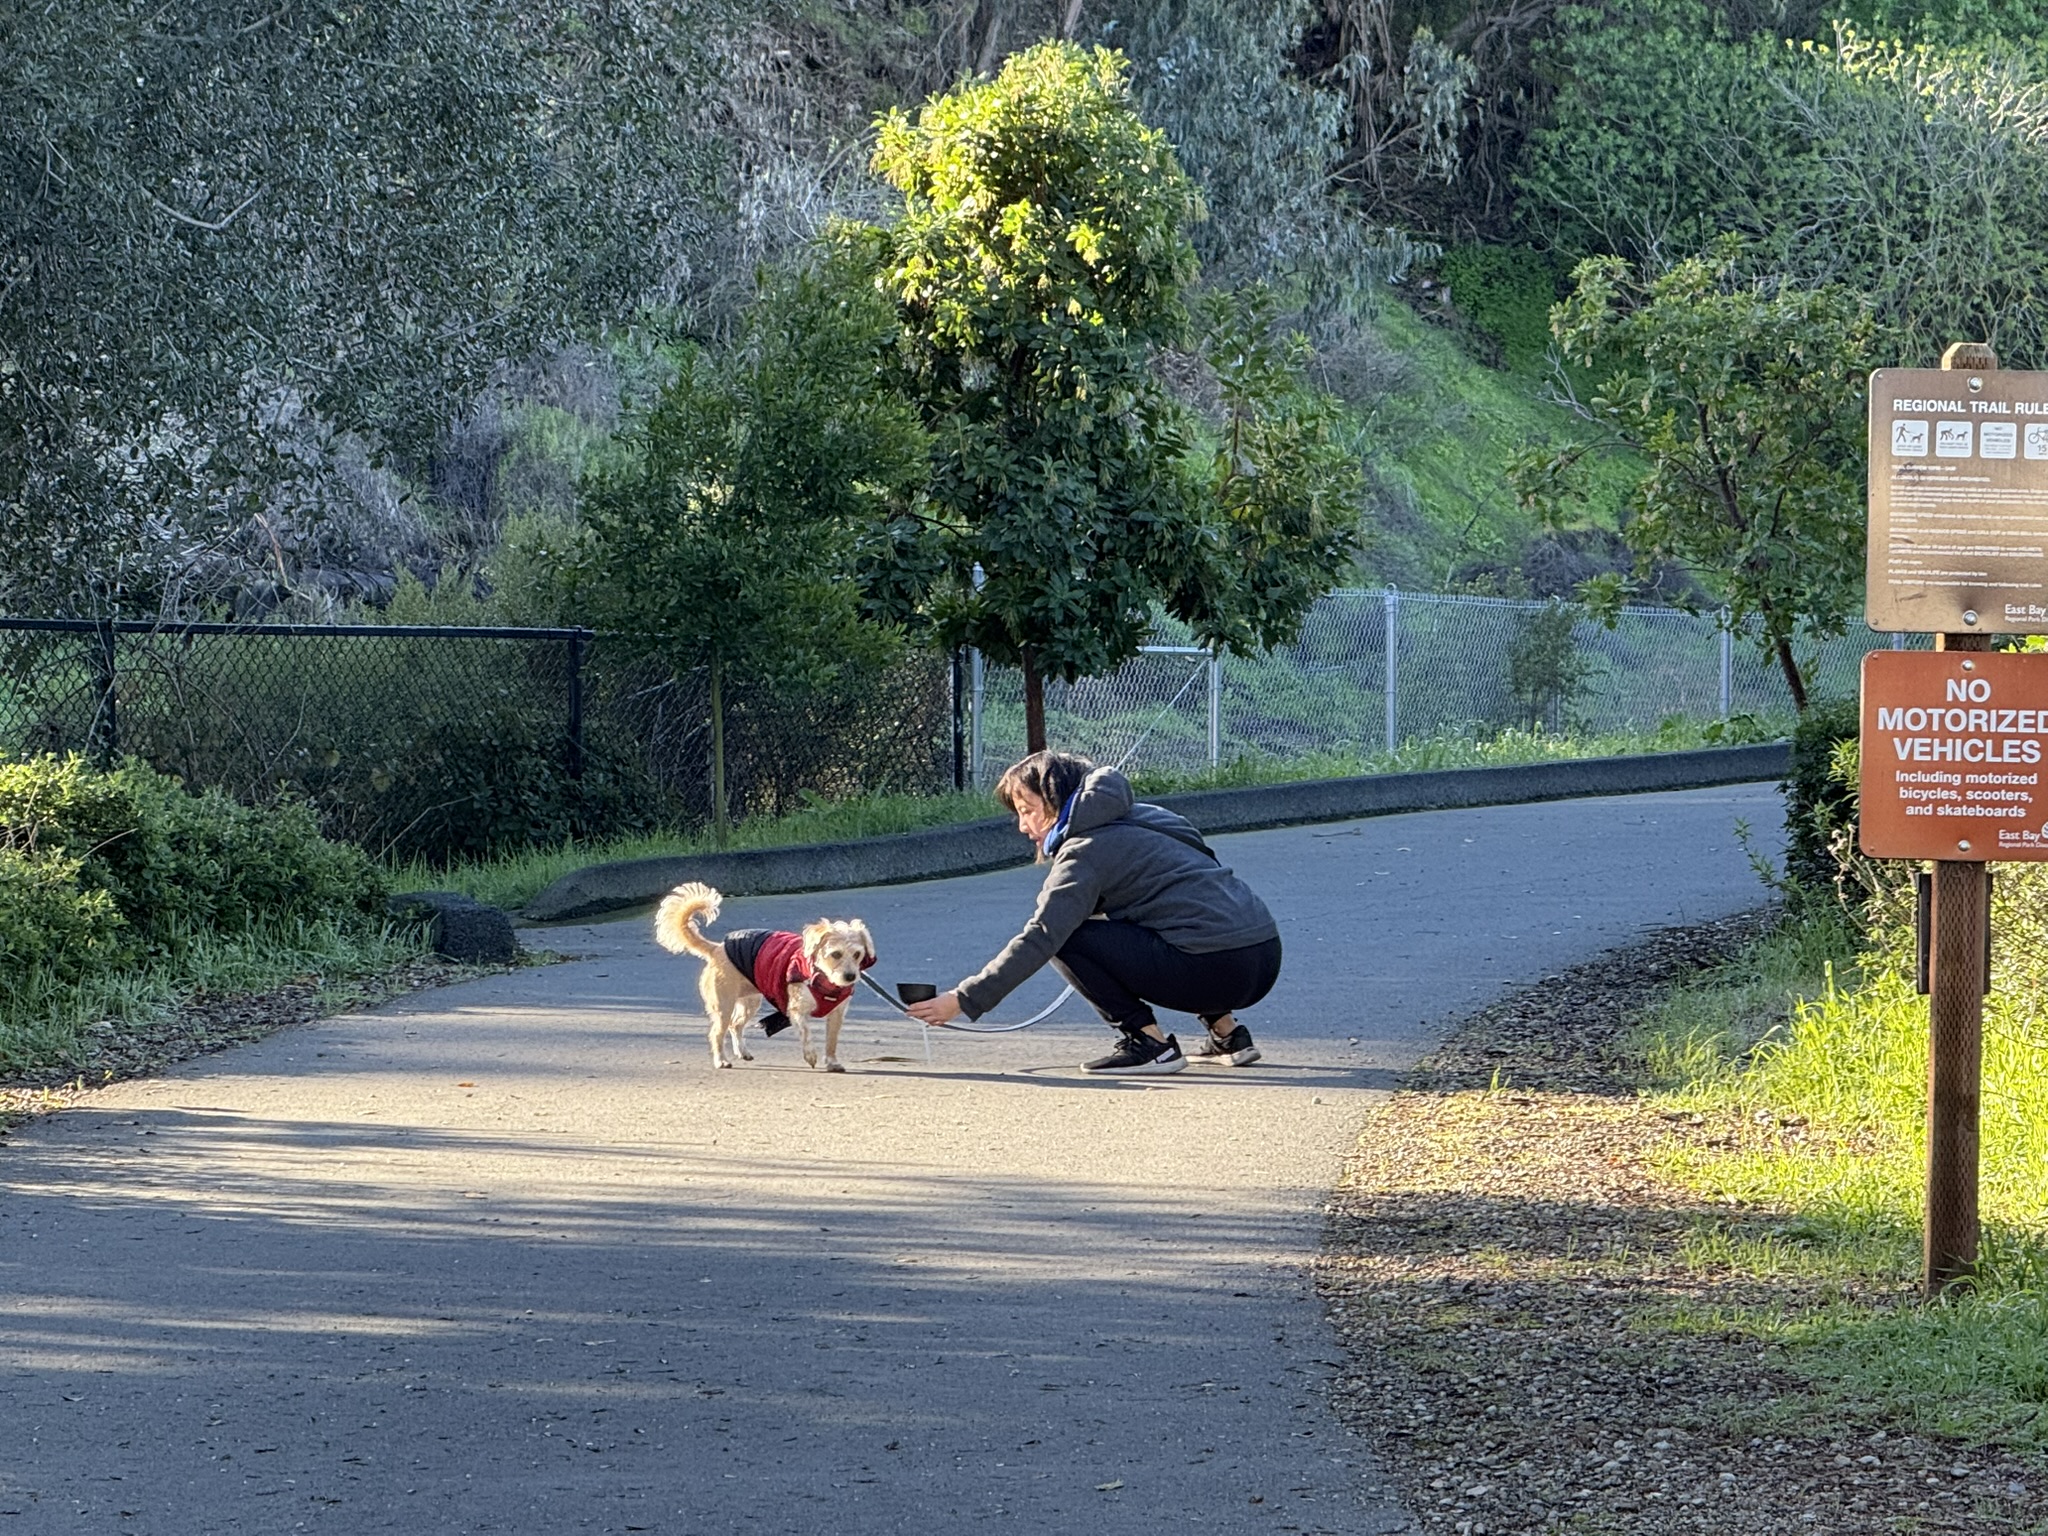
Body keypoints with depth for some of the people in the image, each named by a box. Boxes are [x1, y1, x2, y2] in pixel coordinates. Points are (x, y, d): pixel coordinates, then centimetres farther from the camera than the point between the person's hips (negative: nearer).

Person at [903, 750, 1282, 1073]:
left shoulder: (1088, 850, -5)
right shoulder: (1134, 821, 21)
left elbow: (1040, 938, -11)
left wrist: (963, 1000, -9)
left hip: (1219, 968, -9)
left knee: (1068, 940, -5)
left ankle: (1150, 1043, -4)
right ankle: (1226, 1033, 24)